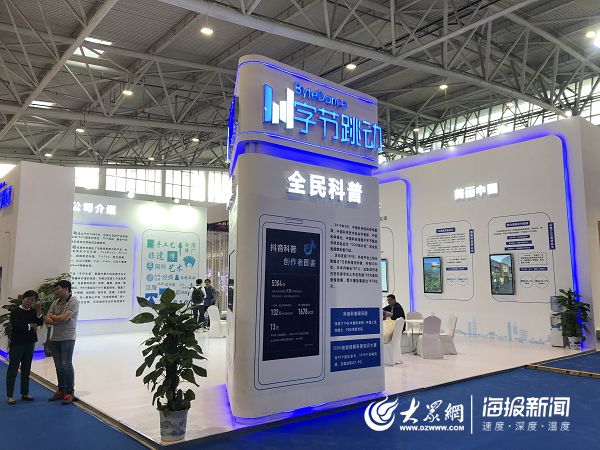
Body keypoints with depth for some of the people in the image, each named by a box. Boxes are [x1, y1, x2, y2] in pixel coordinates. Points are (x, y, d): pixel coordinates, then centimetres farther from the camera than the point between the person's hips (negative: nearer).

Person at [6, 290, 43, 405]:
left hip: (29, 343, 5)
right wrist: (30, 326, -7)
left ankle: (25, 393, 20)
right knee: (13, 369, -1)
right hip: (17, 344, -5)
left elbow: (40, 323, -5)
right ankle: (9, 396, 4)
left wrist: (38, 311, -16)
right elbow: (17, 326, -19)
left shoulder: (33, 312, 7)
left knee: (26, 369, 11)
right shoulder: (15, 312, -8)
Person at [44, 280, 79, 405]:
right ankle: (61, 390, 22)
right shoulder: (56, 303, 11)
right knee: (59, 366, 11)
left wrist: (53, 317, 0)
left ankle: (69, 392, 3)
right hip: (54, 339, 7)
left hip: (67, 338, -6)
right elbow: (47, 319, 6)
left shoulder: (73, 302, -10)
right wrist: (59, 320, -12)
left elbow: (64, 318, -19)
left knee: (66, 365, -6)